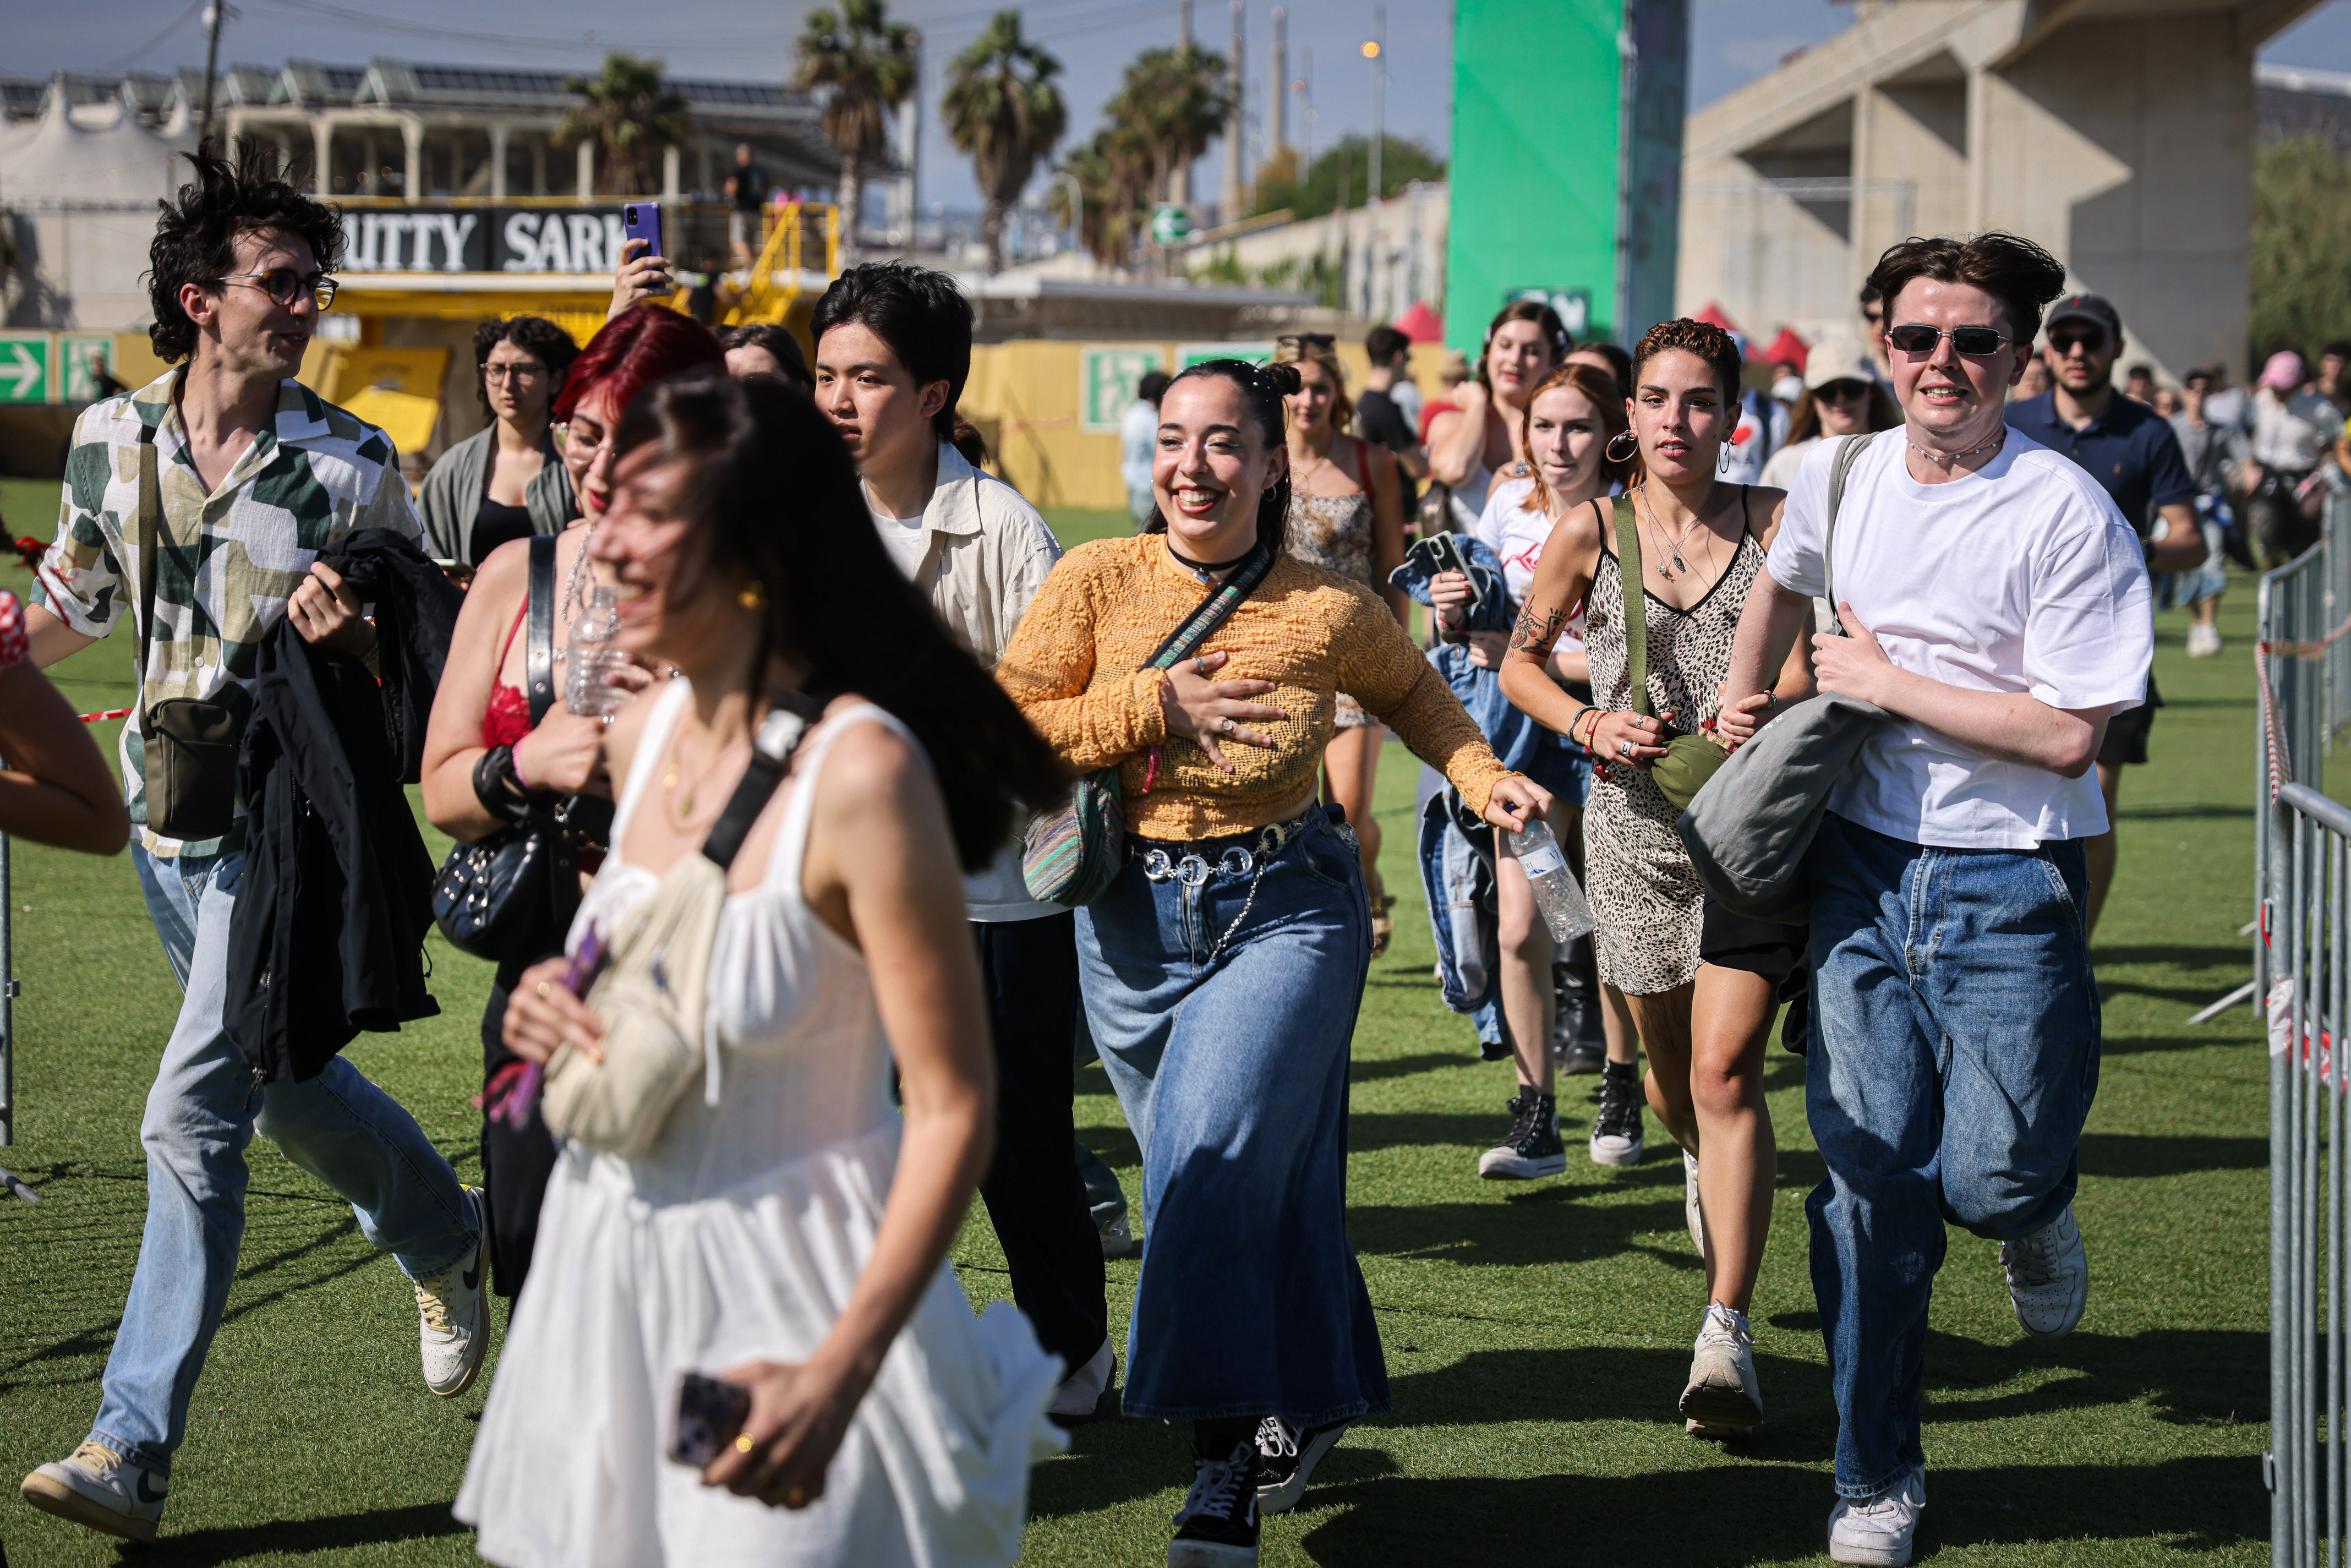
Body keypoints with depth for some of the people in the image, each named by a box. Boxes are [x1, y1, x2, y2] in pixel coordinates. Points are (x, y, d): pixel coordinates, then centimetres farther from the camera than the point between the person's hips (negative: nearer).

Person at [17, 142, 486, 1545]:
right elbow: (76, 599, 17)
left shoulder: (353, 466, -10)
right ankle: (448, 1240, 48)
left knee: (194, 1115, -12)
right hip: (164, 815, 5)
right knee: (286, 1078, 21)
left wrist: (347, 633, -25)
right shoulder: (110, 440, 1)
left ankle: (139, 1444, -9)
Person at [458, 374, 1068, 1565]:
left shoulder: (860, 773, -22)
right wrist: (555, 1001, -3)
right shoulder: (642, 733, 0)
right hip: (615, 1270, 7)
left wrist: (840, 1374, -31)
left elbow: (952, 1109, -22)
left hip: (792, 1281, -7)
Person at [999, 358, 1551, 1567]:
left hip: (1283, 912, -3)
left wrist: (1483, 778, 2)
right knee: (1218, 1186, 13)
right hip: (1132, 923, 3)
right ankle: (1299, 1408, 35)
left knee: (1214, 1164, -17)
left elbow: (1412, 693, 16)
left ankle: (1230, 1466, -8)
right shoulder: (1097, 581, -4)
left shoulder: (1330, 611, -5)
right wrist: (1152, 706, -15)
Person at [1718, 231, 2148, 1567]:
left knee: (1988, 1182, -6)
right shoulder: (1838, 479, 5)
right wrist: (1741, 702, 23)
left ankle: (2038, 1207, 34)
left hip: (2010, 882, -4)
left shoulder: (2070, 517, -14)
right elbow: (1785, 584, 30)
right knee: (1871, 1178, 4)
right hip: (1861, 867, 4)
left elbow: (2069, 735, -19)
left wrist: (1886, 683, -14)